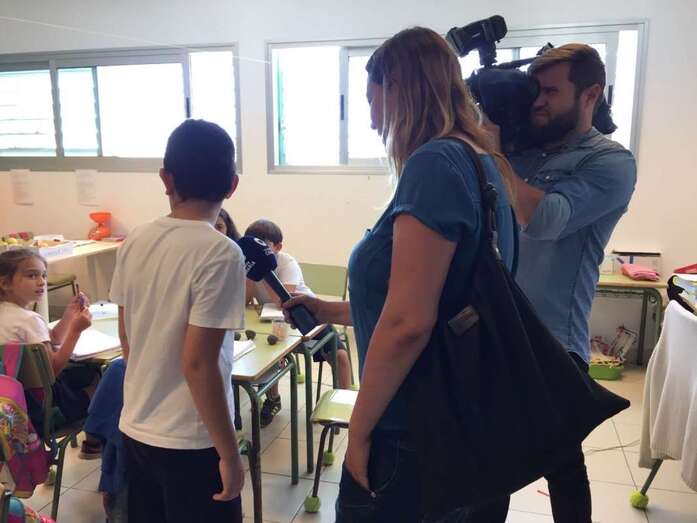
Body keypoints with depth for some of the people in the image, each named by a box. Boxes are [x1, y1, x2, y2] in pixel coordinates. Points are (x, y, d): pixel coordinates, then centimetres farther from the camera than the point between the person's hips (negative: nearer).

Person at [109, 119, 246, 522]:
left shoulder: (135, 243, -1)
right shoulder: (220, 253, -20)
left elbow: (127, 341, 7)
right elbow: (197, 363, -22)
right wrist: (229, 453, -13)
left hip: (135, 429, 6)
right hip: (190, 442, -6)